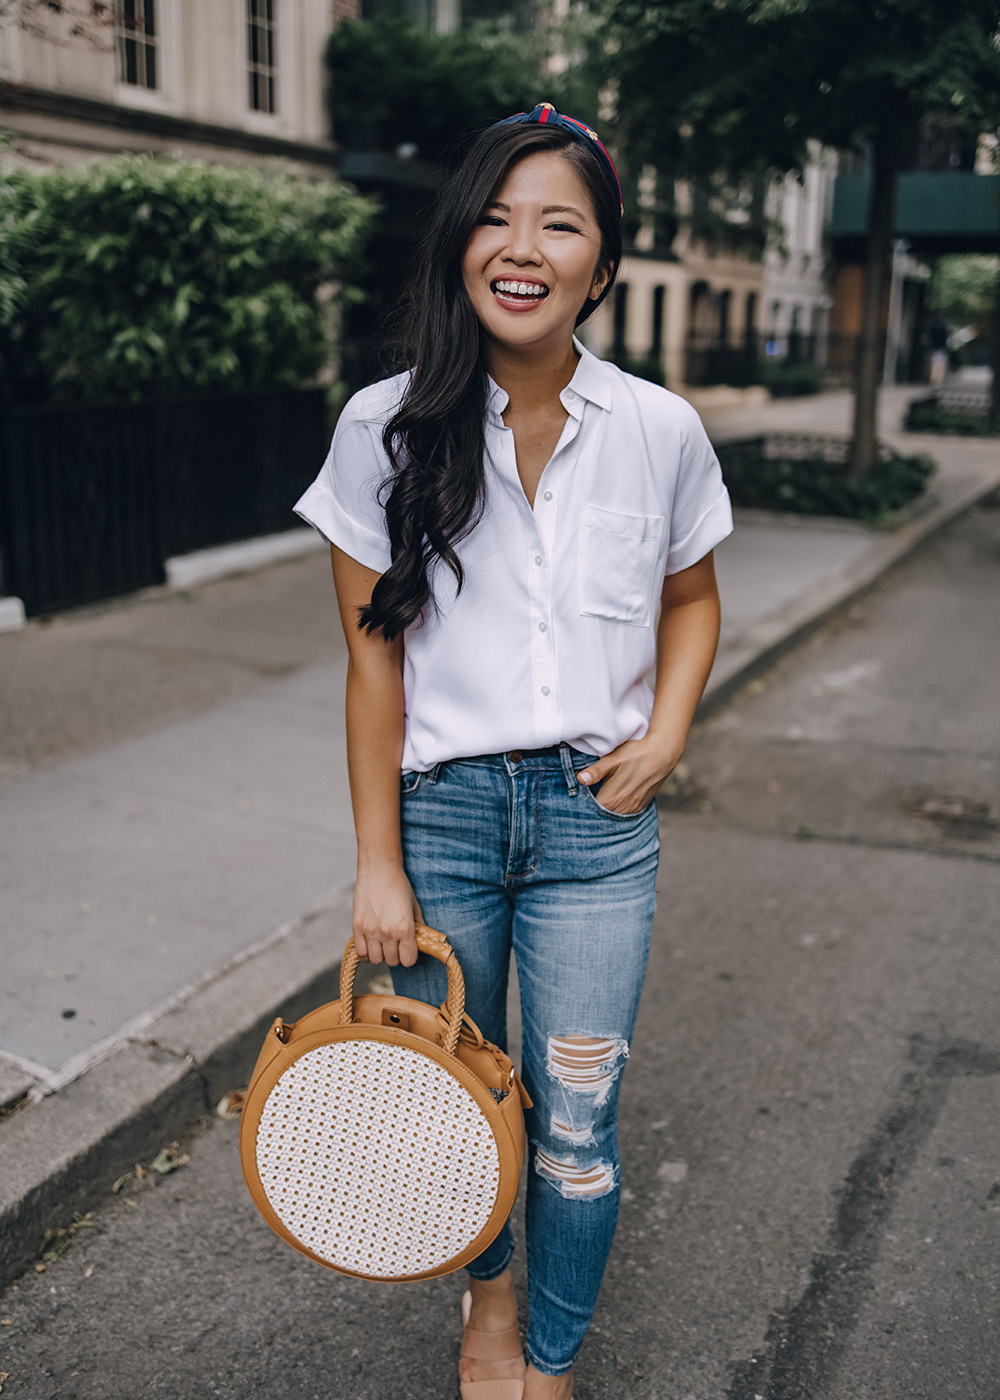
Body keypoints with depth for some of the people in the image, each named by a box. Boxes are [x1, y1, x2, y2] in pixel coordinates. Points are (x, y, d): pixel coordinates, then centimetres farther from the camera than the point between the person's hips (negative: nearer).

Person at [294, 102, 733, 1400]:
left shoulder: (661, 430, -4)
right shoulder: (386, 428, -7)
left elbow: (691, 597, 14)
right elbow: (375, 657, -5)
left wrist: (666, 731, -3)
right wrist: (377, 865, -4)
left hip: (596, 818, 1)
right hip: (440, 807, 0)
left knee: (576, 1125, 7)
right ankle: (487, 1294, 48)